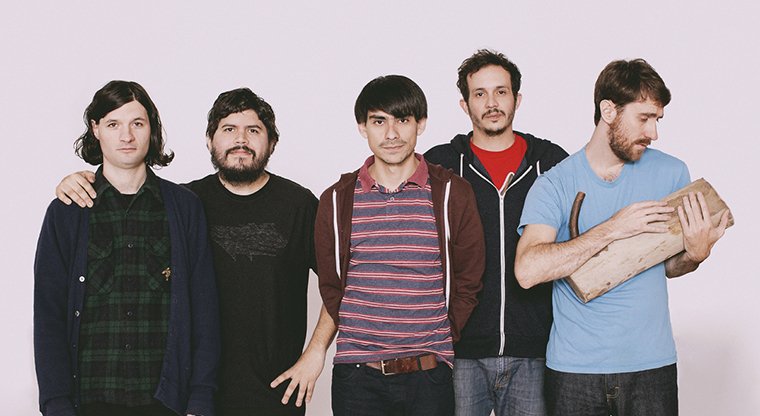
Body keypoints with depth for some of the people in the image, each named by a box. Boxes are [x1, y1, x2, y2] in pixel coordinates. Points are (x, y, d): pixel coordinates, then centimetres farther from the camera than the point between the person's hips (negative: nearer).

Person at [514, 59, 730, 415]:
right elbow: (527, 271, -20)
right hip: (574, 368, -2)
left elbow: (668, 266, 12)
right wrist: (612, 229, -21)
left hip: (651, 363, 2)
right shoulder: (554, 185, -5)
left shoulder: (671, 173, 2)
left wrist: (695, 254, -11)